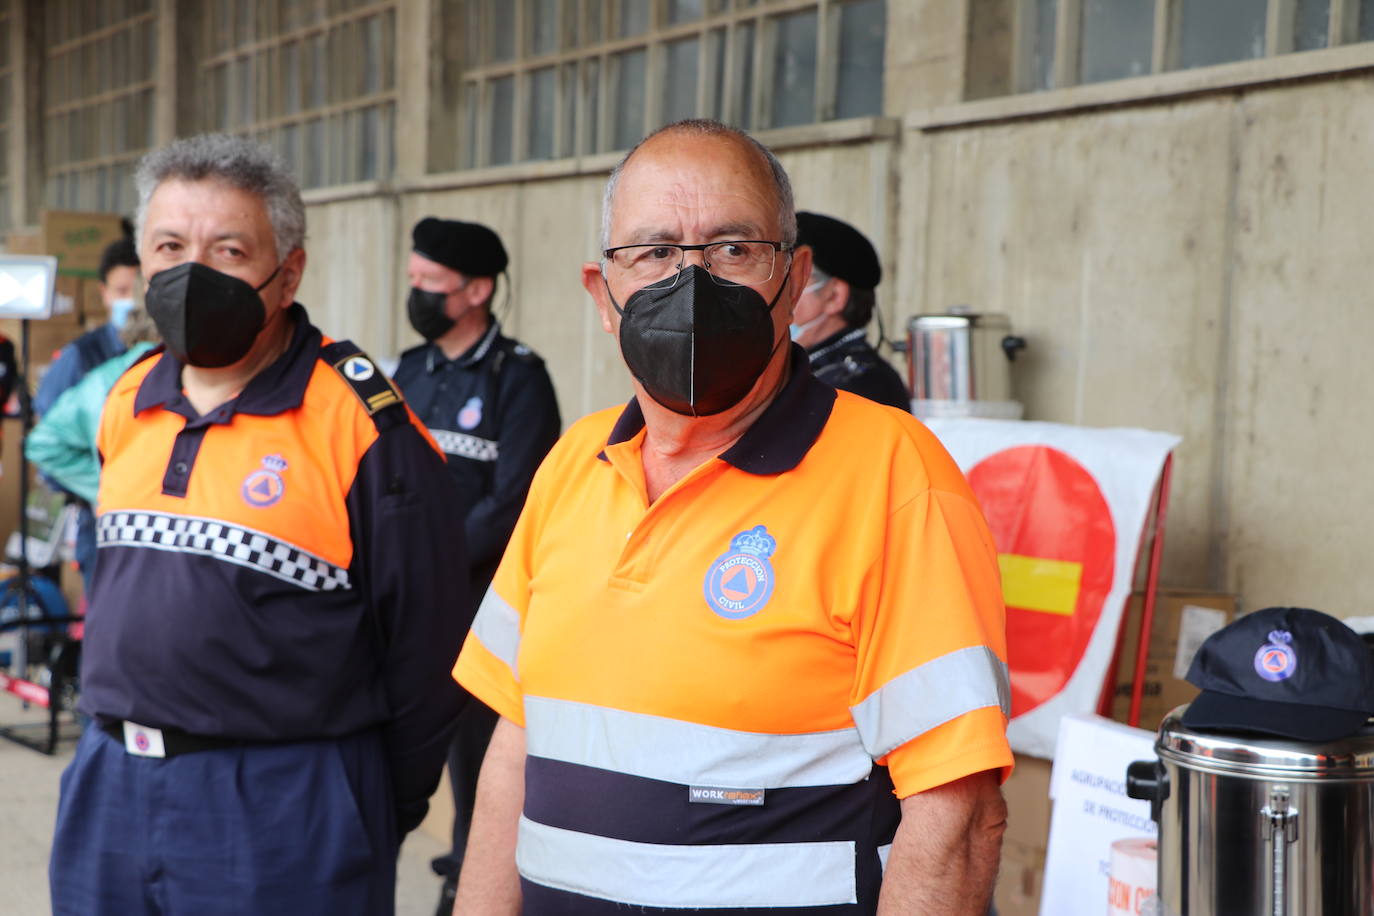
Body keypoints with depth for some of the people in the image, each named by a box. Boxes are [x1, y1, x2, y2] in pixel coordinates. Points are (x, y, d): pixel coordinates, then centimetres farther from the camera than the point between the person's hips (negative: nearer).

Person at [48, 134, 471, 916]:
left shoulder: (360, 421, -14)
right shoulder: (127, 404, 8)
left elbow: (426, 642, -10)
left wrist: (382, 814, -2)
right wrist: (119, 738, 18)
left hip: (280, 803, -6)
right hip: (111, 788, 6)